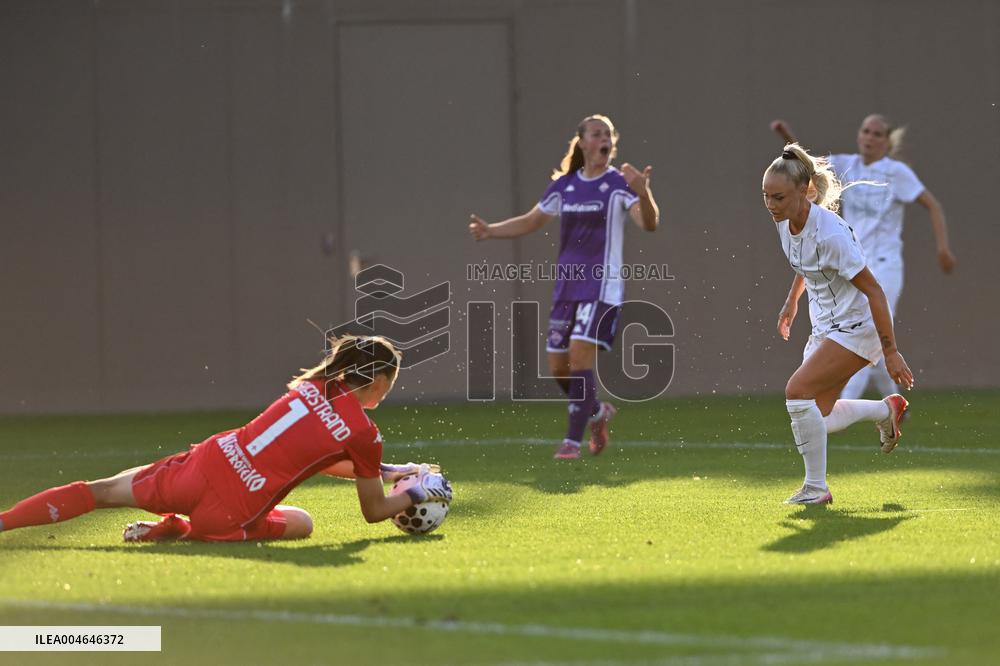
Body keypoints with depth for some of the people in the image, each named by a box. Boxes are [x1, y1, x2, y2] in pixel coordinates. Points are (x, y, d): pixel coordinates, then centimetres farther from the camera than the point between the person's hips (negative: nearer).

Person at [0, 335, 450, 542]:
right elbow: (374, 511, 6)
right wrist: (418, 492, 23)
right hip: (229, 514, -5)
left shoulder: (310, 387, 12)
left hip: (203, 467, 5)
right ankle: (174, 530, 7)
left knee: (99, 492, 21)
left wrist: (387, 471, 32)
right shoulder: (364, 434, -6)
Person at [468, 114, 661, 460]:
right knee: (558, 368, 6)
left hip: (601, 286, -6)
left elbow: (649, 223, -20)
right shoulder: (564, 185, 9)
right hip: (566, 286, 6)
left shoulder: (619, 184, -6)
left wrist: (643, 193, -40)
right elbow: (530, 221, 19)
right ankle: (597, 412, 33)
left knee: (579, 356, -17)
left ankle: (572, 440, -9)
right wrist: (490, 230, 5)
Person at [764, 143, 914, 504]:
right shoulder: (786, 222, -4)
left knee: (798, 391, -22)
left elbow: (873, 290, -24)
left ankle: (816, 486, -10)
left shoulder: (829, 232, -28)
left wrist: (891, 352, -22)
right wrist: (791, 301, 24)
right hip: (826, 328, 9)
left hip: (855, 329, -9)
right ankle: (887, 409, 36)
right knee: (816, 418, 10)